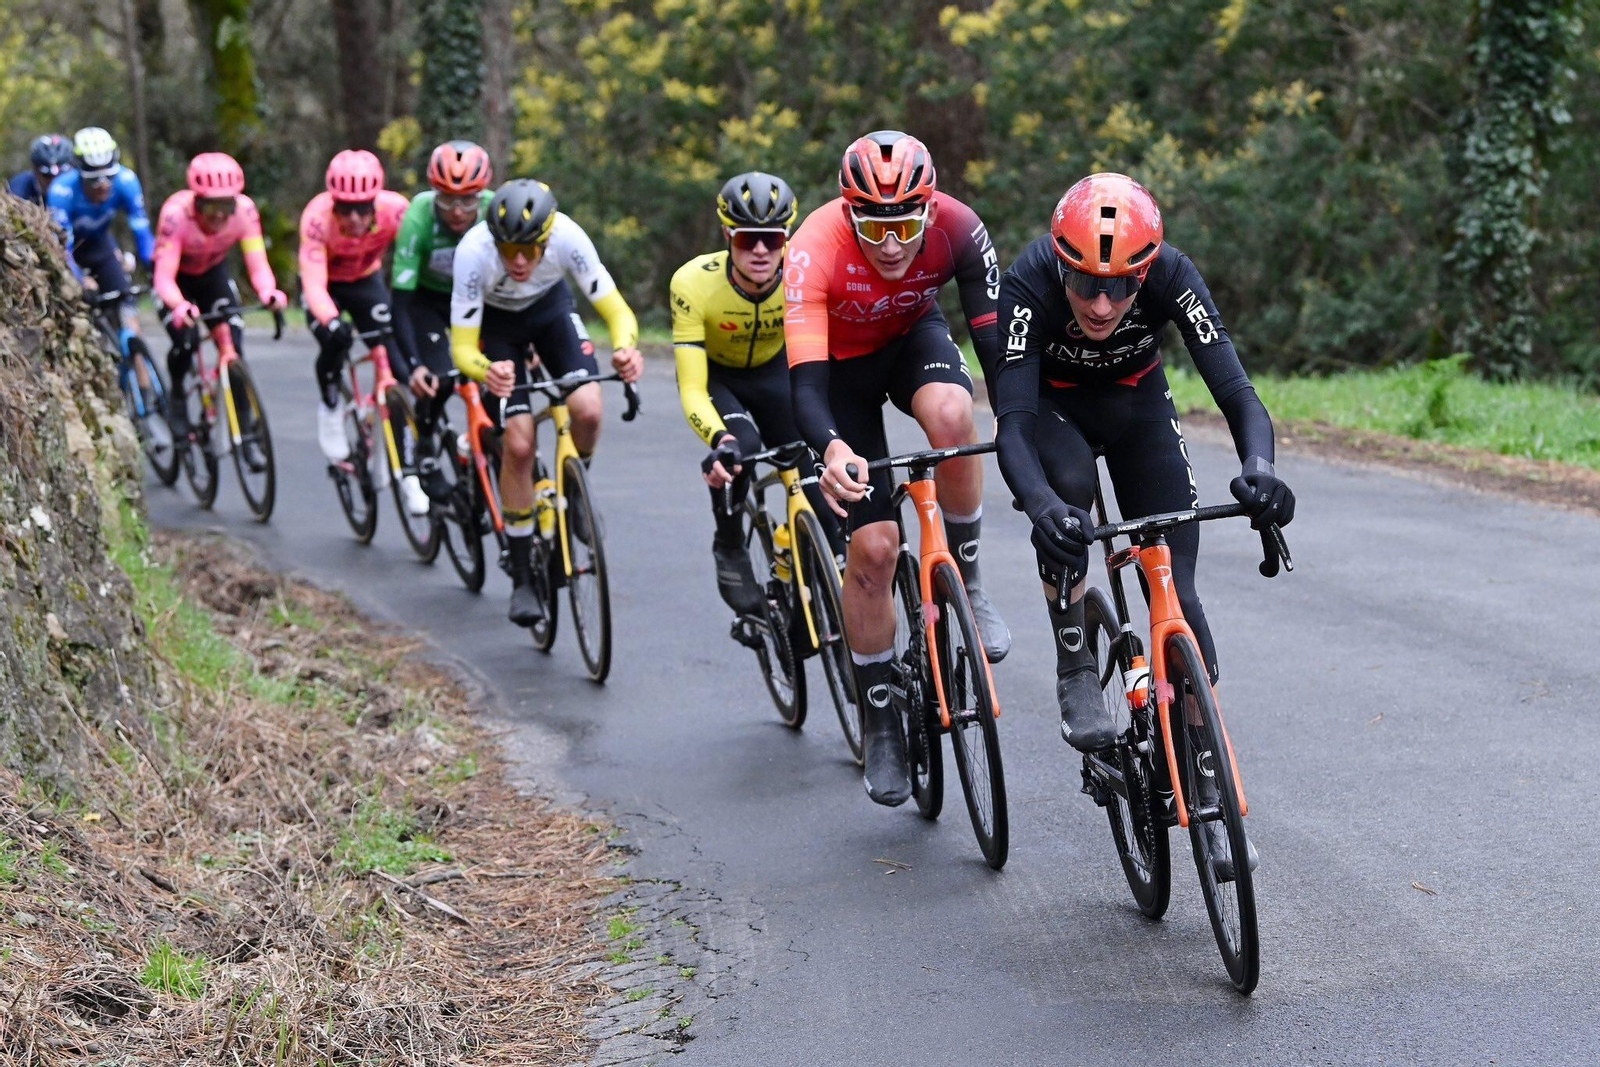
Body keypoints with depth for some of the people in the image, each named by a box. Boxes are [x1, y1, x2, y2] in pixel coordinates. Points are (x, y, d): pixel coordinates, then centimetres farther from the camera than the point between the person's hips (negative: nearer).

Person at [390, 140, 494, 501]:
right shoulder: (419, 218, -33)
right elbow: (401, 299, -31)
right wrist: (414, 365, -41)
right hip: (426, 299, -2)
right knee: (437, 379, -22)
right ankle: (424, 448, 4)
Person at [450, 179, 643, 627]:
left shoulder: (568, 237, -35)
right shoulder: (474, 252, -37)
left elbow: (617, 310, -29)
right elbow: (462, 348, -34)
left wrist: (625, 349, -52)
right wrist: (487, 371, -57)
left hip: (550, 307, 2)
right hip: (495, 320, -1)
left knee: (588, 409, -24)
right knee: (518, 445, -14)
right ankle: (522, 581, 0)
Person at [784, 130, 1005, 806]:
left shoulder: (957, 228, -29)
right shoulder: (816, 251, -36)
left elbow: (994, 337, -29)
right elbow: (806, 385, -41)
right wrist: (832, 450, -61)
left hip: (915, 336, 2)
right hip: (842, 362, -1)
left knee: (952, 416, -36)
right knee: (872, 548, -9)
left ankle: (964, 581, -13)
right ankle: (880, 722, 9)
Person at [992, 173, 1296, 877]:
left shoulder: (1170, 276, -33)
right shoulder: (1029, 284, -36)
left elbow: (1235, 389, -37)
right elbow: (1012, 423, -42)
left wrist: (1258, 467, -59)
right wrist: (1040, 503, -63)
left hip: (1138, 402, 1)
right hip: (1053, 403, -1)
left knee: (1176, 590, -9)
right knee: (1066, 483, -37)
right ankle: (1076, 671, -17)